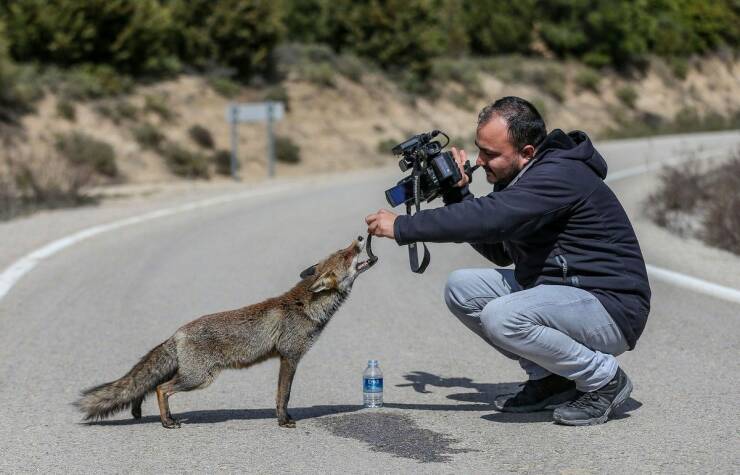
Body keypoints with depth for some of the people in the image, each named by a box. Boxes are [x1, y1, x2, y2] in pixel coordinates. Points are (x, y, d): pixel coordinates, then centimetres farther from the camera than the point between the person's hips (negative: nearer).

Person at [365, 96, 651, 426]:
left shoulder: (560, 175, -22)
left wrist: (401, 227, -26)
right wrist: (458, 192, 5)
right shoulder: (523, 179, 9)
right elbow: (500, 251, 14)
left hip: (610, 307, -10)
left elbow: (490, 218, -32)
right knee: (461, 288, 2)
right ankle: (550, 379, 7)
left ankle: (604, 380, -10)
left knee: (501, 318, -32)